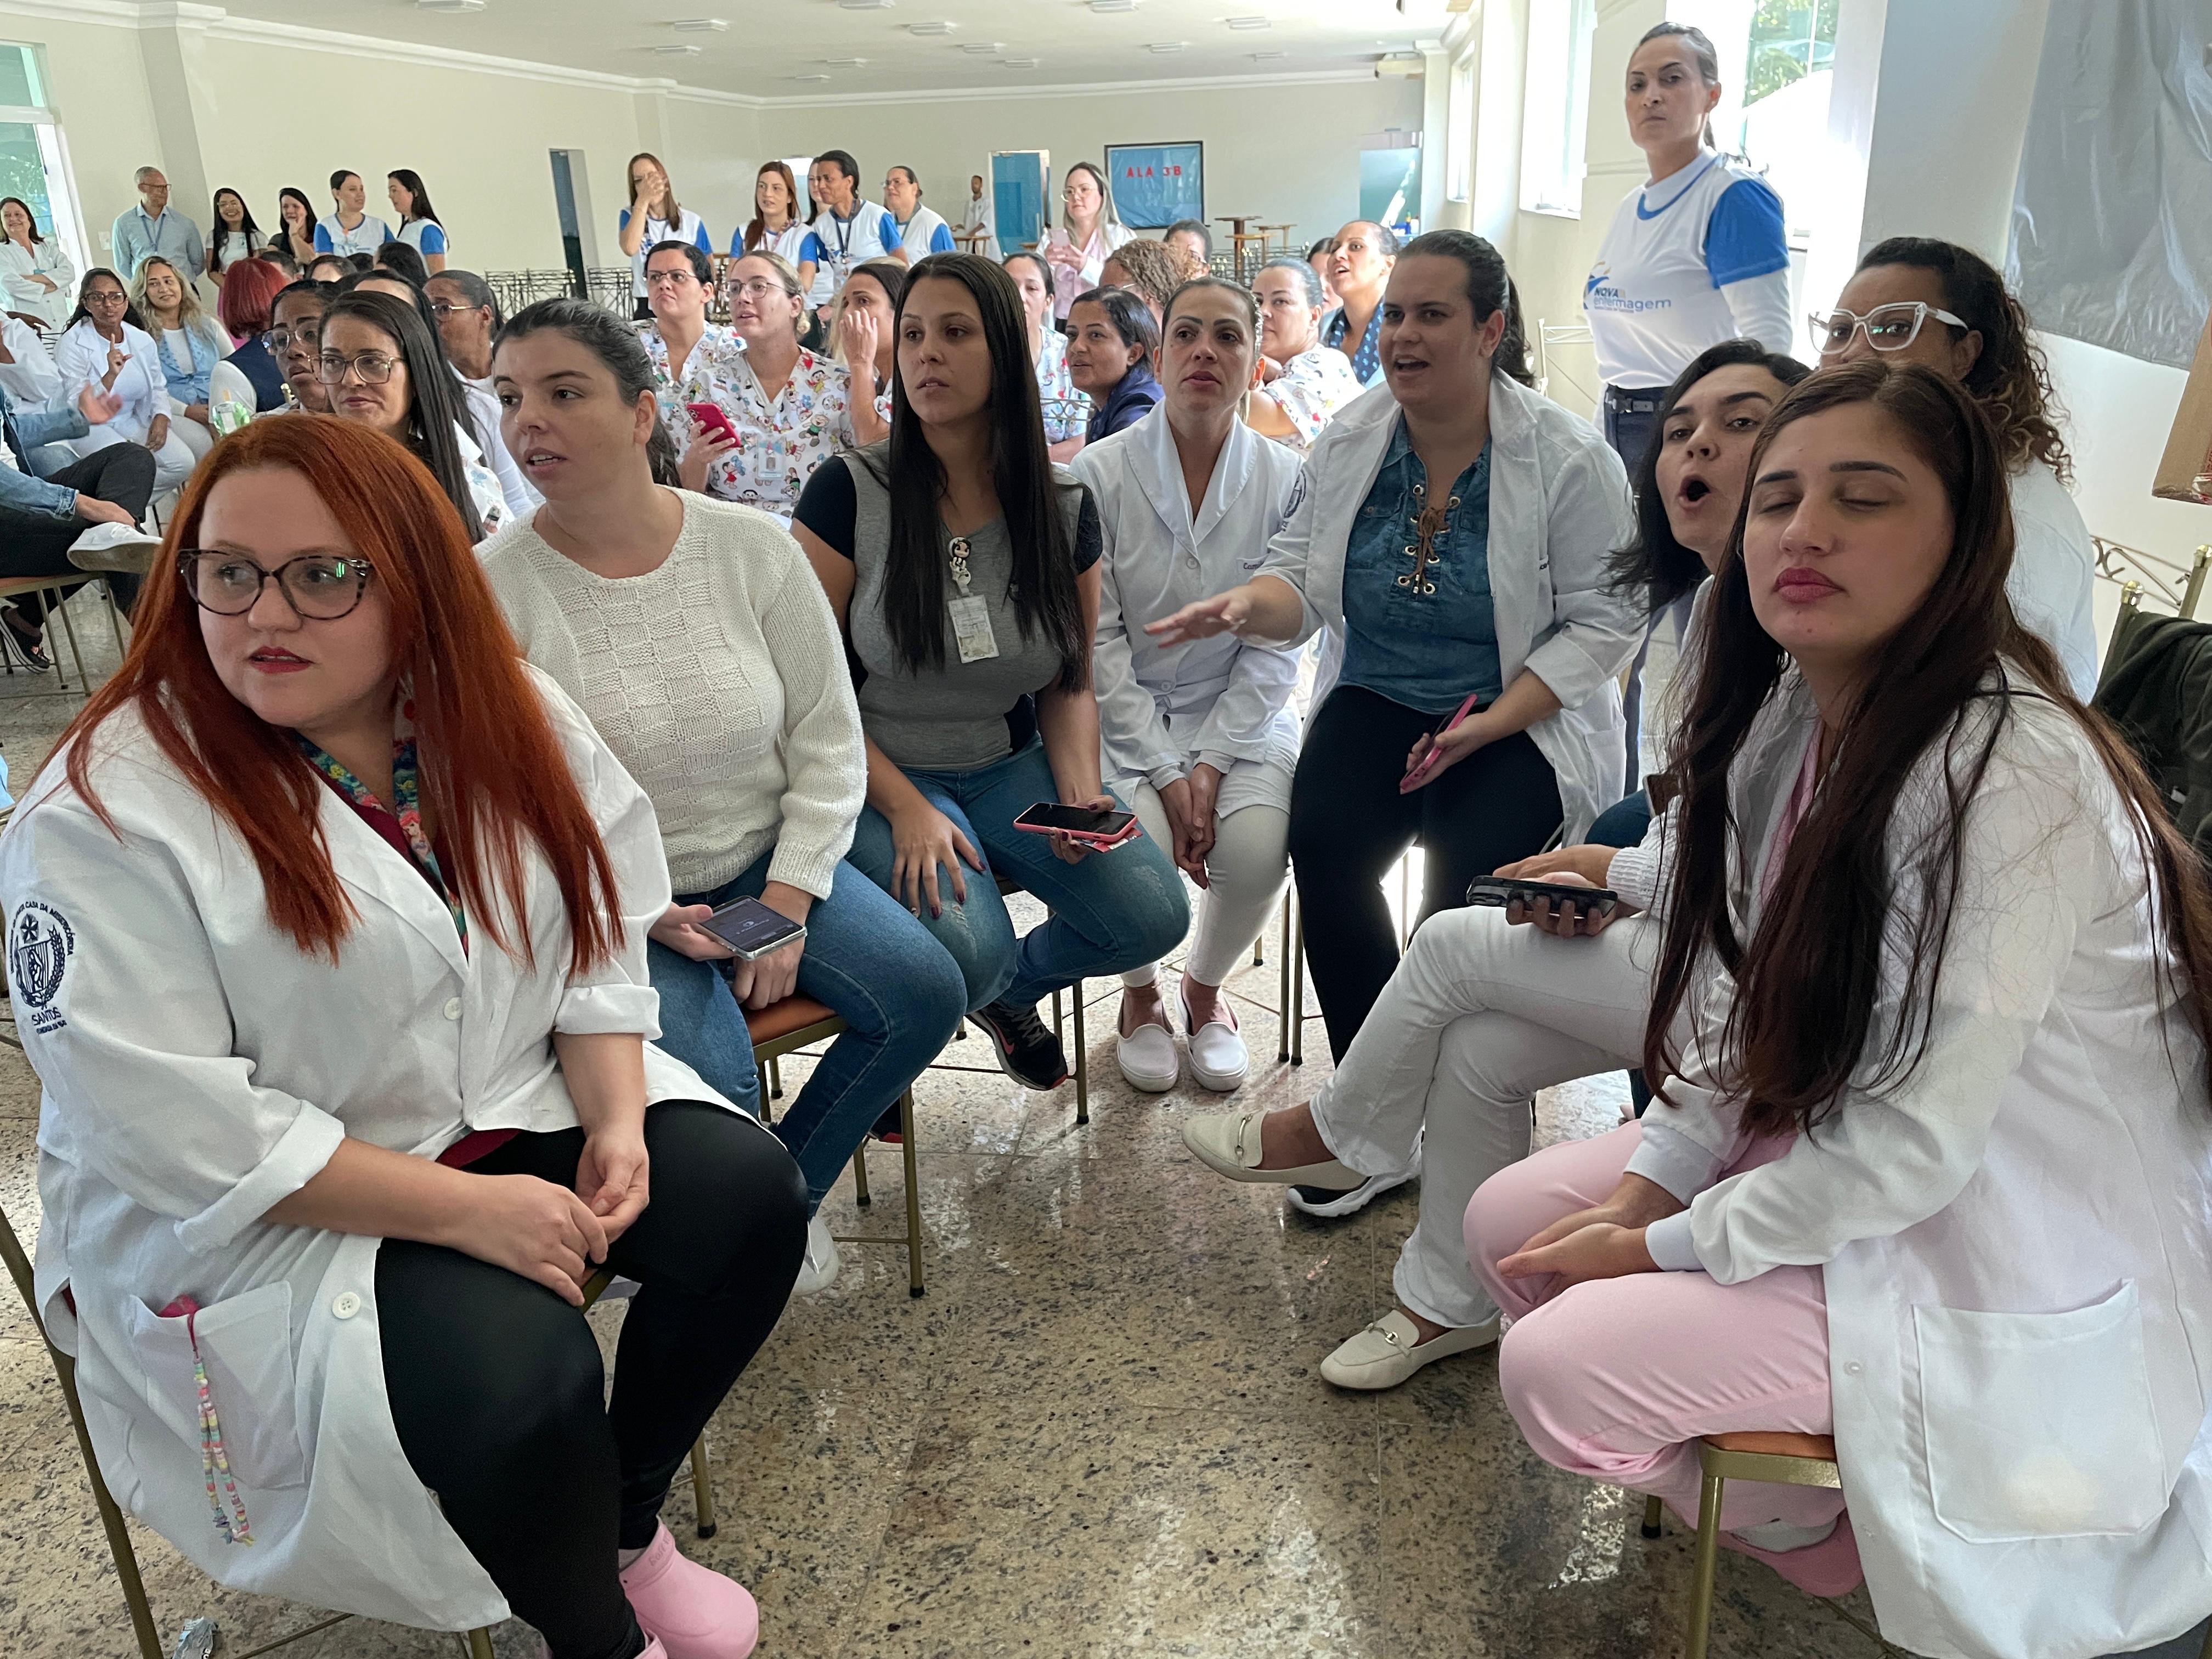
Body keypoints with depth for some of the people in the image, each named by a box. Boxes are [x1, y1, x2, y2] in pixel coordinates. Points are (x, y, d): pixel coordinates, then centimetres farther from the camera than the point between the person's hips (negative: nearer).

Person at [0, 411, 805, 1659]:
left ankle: (629, 1523, 13)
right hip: (252, 1219, -5)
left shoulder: (512, 719, -4)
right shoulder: (106, 815, -19)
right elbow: (175, 1127, -22)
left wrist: (616, 1118, -13)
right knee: (519, 1366, -28)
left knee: (748, 1192, -12)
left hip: (519, 1110, 6)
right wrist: (466, 1208, -25)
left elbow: (600, 938, 3)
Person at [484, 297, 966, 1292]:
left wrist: (786, 905, -10)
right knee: (705, 1080, -27)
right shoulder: (490, 591, -11)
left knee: (925, 991, -15)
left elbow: (828, 743, -1)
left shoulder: (752, 550, -5)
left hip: (767, 862, 3)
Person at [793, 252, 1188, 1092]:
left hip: (1012, 765, 4)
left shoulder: (1064, 507, 0)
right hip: (882, 773, -3)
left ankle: (1013, 986, 18)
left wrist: (1081, 792, -11)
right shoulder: (848, 493, -10)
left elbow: (1070, 683, 8)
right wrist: (905, 808, -19)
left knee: (1153, 914, -16)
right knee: (966, 953, -29)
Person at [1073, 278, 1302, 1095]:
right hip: (1123, 713, -1)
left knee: (1258, 845, -26)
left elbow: (1276, 644, -2)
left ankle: (1205, 986, 11)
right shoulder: (1100, 472, -6)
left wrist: (1211, 760, -14)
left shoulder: (1285, 481, -1)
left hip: (1239, 710, 1)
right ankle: (1140, 993, 10)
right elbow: (1096, 639, -8)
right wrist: (1163, 770, -16)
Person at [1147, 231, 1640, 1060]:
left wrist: (1489, 724, -19)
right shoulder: (1349, 441, 3)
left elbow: (1600, 620, -7)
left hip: (1525, 717, -2)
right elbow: (1303, 580, 5)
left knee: (1473, 865, -28)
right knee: (1323, 837, -25)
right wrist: (1250, 602, -21)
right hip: (1376, 699, 3)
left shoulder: (1569, 459, -8)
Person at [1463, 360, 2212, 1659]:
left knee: (1556, 1367, -13)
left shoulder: (2014, 778, -30)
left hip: (2009, 1269, -8)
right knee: (1511, 1222, 4)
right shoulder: (1792, 712, -3)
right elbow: (1750, 1006, 5)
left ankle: (1813, 1533, 19)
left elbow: (1911, 1146, -27)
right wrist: (1643, 1188, -4)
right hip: (1825, 1151, 8)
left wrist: (1669, 1247, -15)